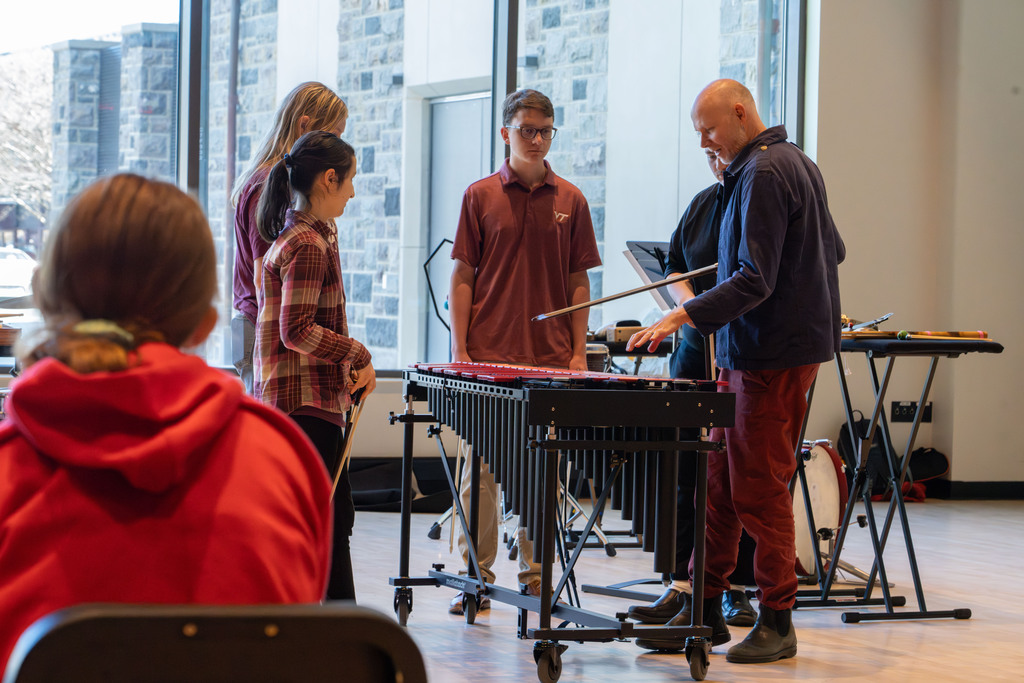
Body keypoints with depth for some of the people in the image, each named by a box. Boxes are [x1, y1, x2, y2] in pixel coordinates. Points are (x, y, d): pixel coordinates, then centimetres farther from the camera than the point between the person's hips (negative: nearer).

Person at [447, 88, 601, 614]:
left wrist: (579, 352, 1)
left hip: (550, 356, 1)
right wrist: (460, 351, -4)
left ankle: (535, 577, 11)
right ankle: (475, 578, 8)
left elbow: (578, 281, 9)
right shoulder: (481, 196, 3)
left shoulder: (570, 200, 7)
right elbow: (462, 277, 3)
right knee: (480, 465, 2)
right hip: (488, 354, -1)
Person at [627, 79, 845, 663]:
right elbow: (833, 251, 23)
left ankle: (777, 624, 2)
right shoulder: (800, 163, 15)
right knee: (718, 481, 10)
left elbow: (755, 281, -22)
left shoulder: (762, 174, -16)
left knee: (759, 489, -5)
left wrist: (684, 316, -25)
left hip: (772, 355, -10)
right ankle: (706, 608, 13)